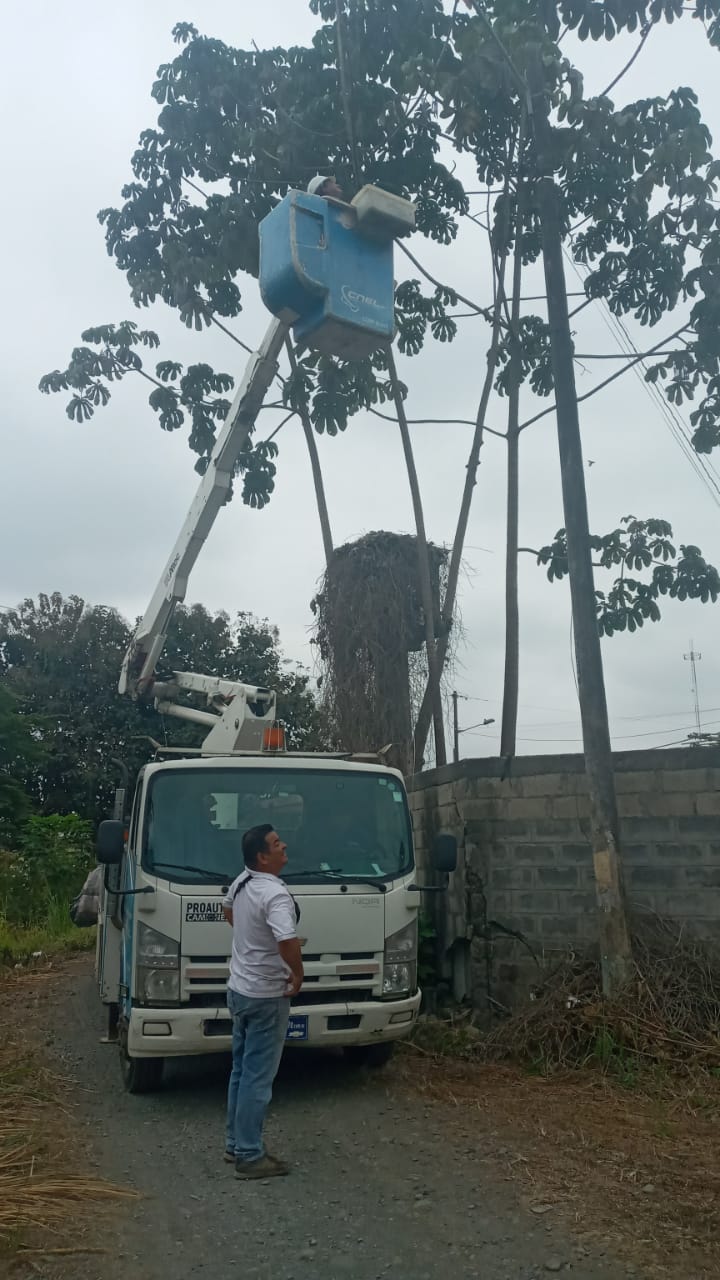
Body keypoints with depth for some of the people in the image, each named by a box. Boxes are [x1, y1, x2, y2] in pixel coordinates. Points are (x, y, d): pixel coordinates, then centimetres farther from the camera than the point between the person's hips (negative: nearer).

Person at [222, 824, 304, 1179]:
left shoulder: (240, 882, 3)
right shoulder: (276, 895, -26)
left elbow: (227, 911, 25)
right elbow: (288, 943, -38)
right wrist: (298, 975, -20)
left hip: (239, 988, 9)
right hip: (266, 996, -9)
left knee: (241, 1070, 18)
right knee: (258, 1077, 1)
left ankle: (235, 1143, 29)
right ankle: (250, 1156, 10)